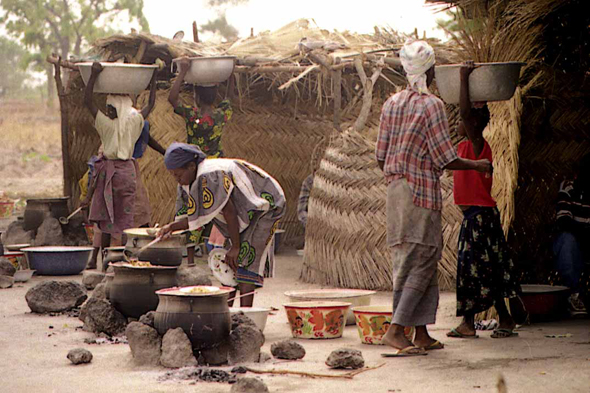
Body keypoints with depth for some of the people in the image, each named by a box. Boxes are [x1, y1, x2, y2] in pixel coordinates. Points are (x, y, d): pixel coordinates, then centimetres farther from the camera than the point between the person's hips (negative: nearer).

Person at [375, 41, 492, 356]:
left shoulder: (391, 104, 9)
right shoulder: (431, 105, -12)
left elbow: (381, 156, 12)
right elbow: (446, 159, -13)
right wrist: (478, 165, 3)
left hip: (395, 188, 7)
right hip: (422, 191, -7)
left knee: (408, 261, 10)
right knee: (421, 261, -4)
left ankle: (421, 333, 12)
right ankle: (396, 328, -13)